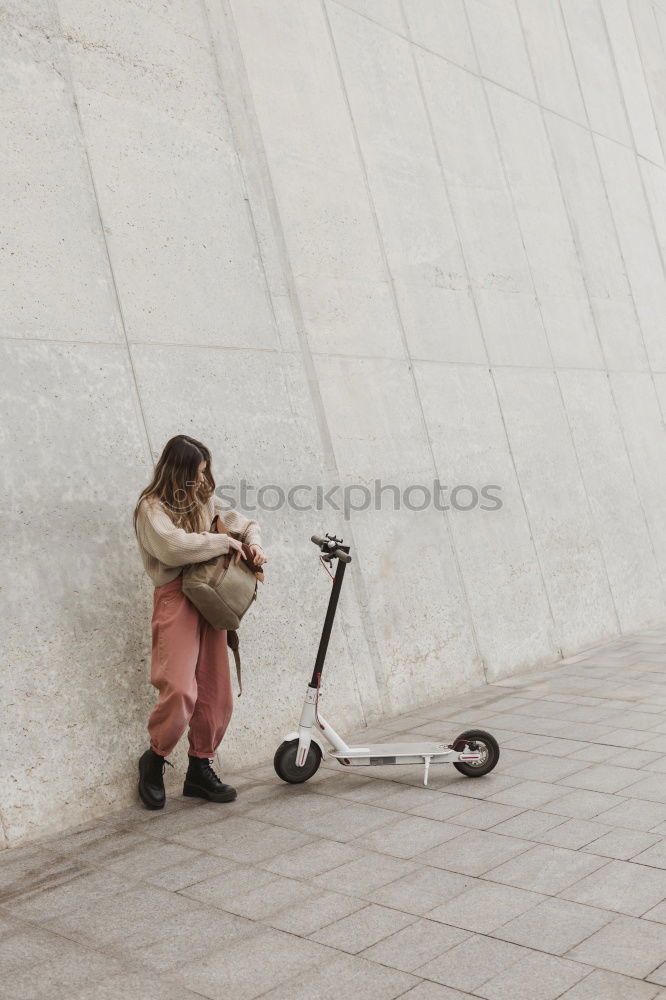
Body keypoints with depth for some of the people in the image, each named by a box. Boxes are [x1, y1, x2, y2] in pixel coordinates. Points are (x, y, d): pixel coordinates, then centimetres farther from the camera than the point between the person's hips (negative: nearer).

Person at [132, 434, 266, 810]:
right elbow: (174, 546, -21)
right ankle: (155, 760, 7)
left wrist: (254, 545, 4)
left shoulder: (206, 502, 17)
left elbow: (247, 524, 27)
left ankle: (201, 768, 20)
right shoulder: (152, 507, -3)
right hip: (176, 598, -7)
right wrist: (225, 541, -11)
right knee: (180, 689, -17)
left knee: (216, 691, 6)